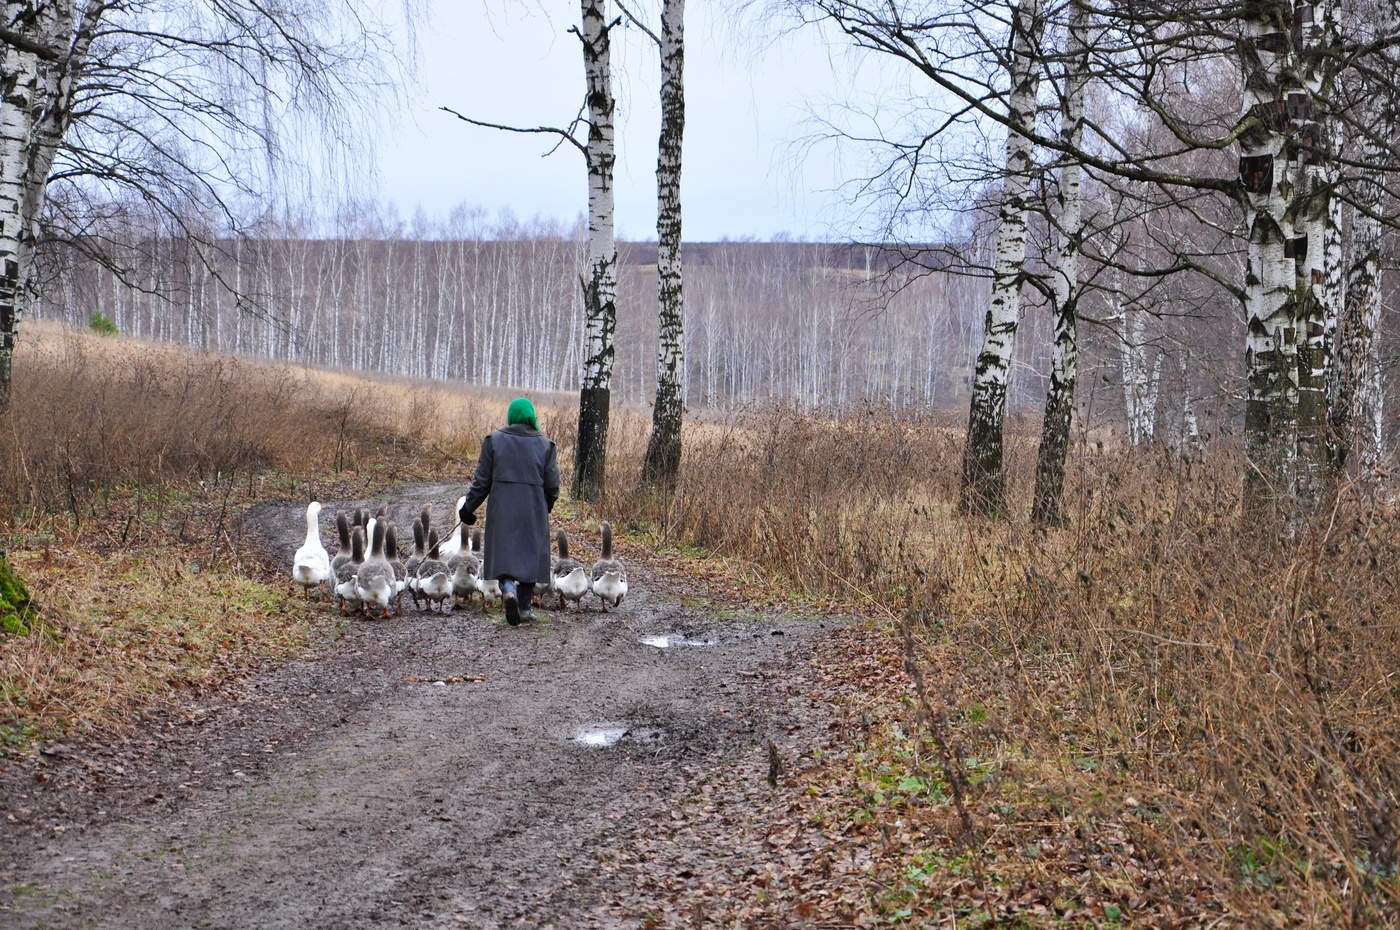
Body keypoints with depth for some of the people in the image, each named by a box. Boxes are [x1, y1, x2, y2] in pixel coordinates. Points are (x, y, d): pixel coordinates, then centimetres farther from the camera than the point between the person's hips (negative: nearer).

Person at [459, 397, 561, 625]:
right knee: (530, 554, 13)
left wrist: (468, 508, 10)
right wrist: (547, 506, 19)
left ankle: (508, 589, -24)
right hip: (533, 510, 0)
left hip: (502, 509, 0)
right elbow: (552, 485, -1)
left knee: (504, 553, 4)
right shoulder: (544, 445, -1)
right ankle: (524, 607, 15)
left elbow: (482, 480, -1)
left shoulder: (494, 441, -1)